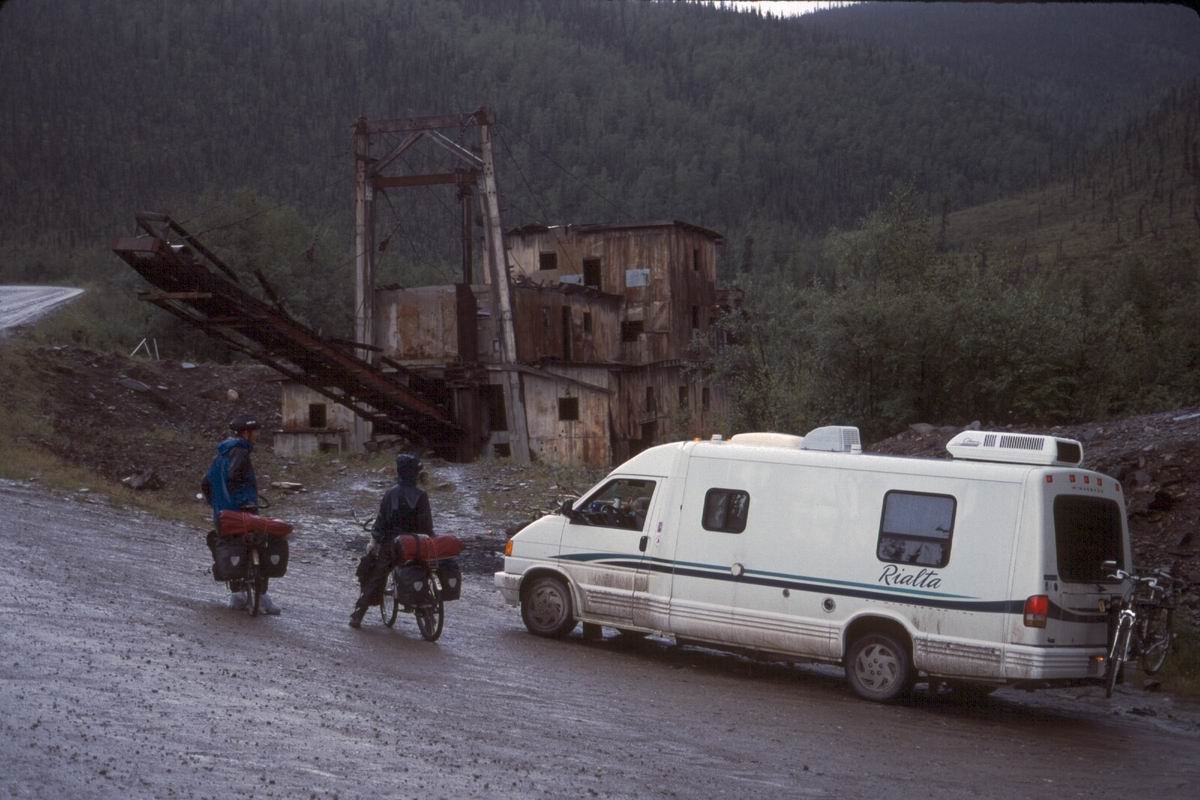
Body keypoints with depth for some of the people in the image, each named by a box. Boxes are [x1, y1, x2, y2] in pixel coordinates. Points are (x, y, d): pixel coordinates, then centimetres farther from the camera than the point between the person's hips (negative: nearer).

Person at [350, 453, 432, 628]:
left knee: (375, 579, 5)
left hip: (390, 544, 0)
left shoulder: (391, 494, -3)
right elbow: (427, 525, -5)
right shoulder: (421, 497, -4)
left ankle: (357, 615, 1)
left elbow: (381, 519, -4)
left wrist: (374, 540, 0)